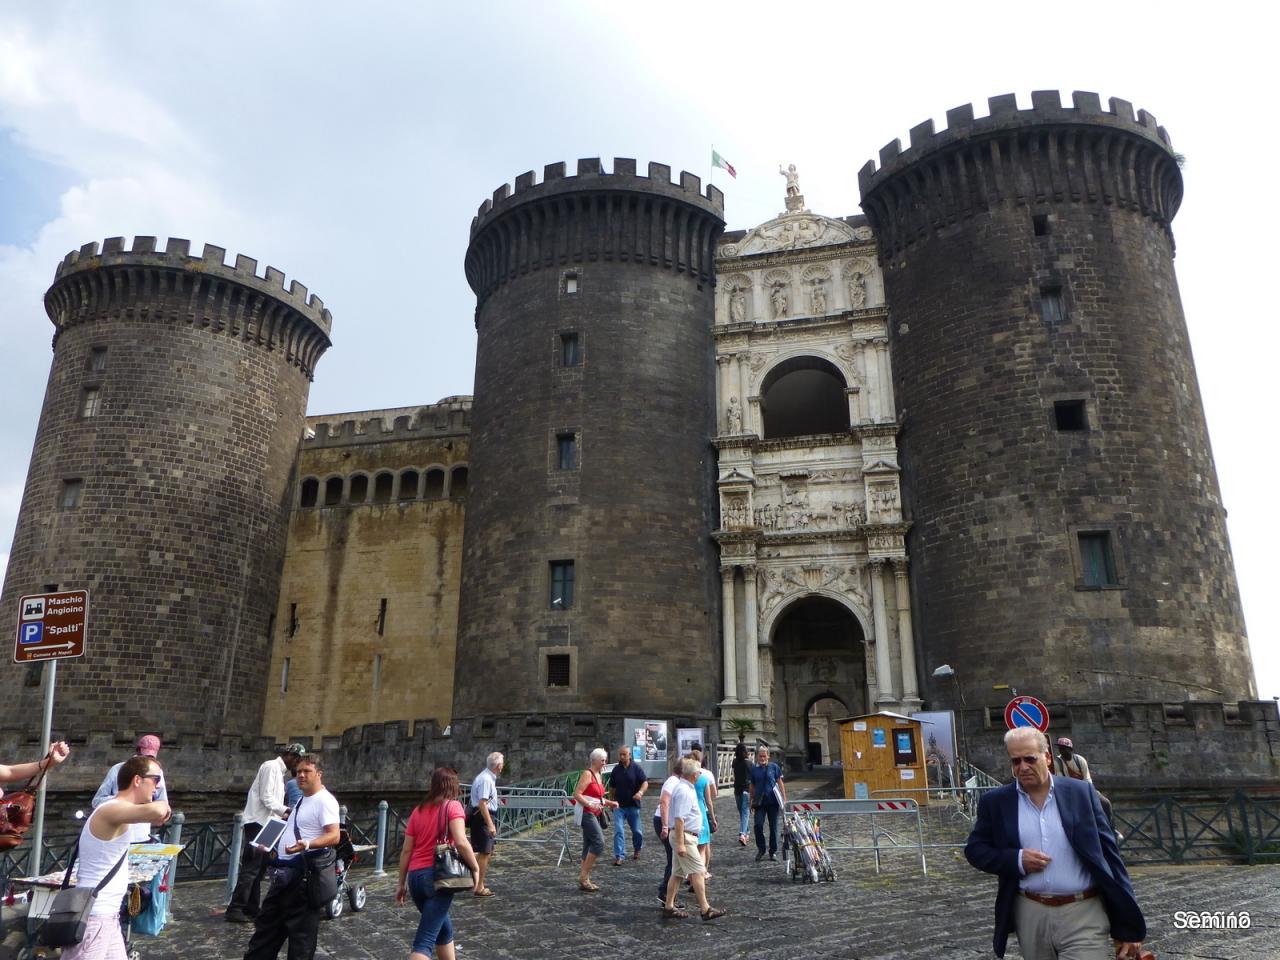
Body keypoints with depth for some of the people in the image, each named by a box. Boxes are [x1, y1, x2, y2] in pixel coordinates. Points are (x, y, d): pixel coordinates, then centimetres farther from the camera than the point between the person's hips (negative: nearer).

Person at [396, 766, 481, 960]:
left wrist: (401, 882, 18)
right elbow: (461, 842, -17)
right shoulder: (452, 806, -4)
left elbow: (406, 850, 12)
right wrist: (475, 867, -5)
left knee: (444, 928, 25)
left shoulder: (418, 810, 12)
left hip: (415, 876, 6)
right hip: (438, 875, -6)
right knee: (425, 941, -7)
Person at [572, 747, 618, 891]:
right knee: (599, 842, -15)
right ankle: (584, 875, -8)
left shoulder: (600, 775, 15)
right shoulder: (588, 774, -11)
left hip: (595, 815, 9)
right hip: (587, 814, -9)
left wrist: (610, 802, 13)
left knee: (590, 846, 9)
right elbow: (577, 794, -18)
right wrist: (590, 805, -28)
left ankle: (584, 880, 13)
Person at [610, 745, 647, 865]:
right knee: (618, 831, -10)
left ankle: (637, 850, 37)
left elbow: (645, 783, -12)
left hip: (633, 805, -2)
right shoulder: (616, 770, 3)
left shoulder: (636, 768, -6)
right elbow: (612, 787, 14)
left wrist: (640, 792, -31)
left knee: (636, 831, 11)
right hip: (619, 806, 2)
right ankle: (619, 856, -7)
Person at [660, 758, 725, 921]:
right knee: (698, 872, -7)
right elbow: (679, 819, -25)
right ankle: (705, 909, -5)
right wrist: (680, 844, -26)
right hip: (684, 836, -10)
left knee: (678, 873, 13)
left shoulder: (686, 788, 13)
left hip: (685, 836, 10)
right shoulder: (684, 791, -20)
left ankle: (668, 907, 18)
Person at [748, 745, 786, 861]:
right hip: (759, 802, 1)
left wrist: (784, 798, 0)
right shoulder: (754, 769, 5)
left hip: (773, 801, -1)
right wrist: (751, 801, 11)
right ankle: (760, 849, 9)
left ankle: (773, 851, 19)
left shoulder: (774, 767, 1)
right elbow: (751, 786, 13)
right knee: (758, 825, -9)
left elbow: (780, 782, 5)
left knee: (773, 827, 6)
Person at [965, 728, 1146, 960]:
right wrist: (1017, 859, -12)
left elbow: (1108, 853, 1)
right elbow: (975, 849, 6)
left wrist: (1128, 925, 1)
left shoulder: (1081, 792, -1)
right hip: (1030, 916, 2)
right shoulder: (996, 801, 1)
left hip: (1083, 915, -2)